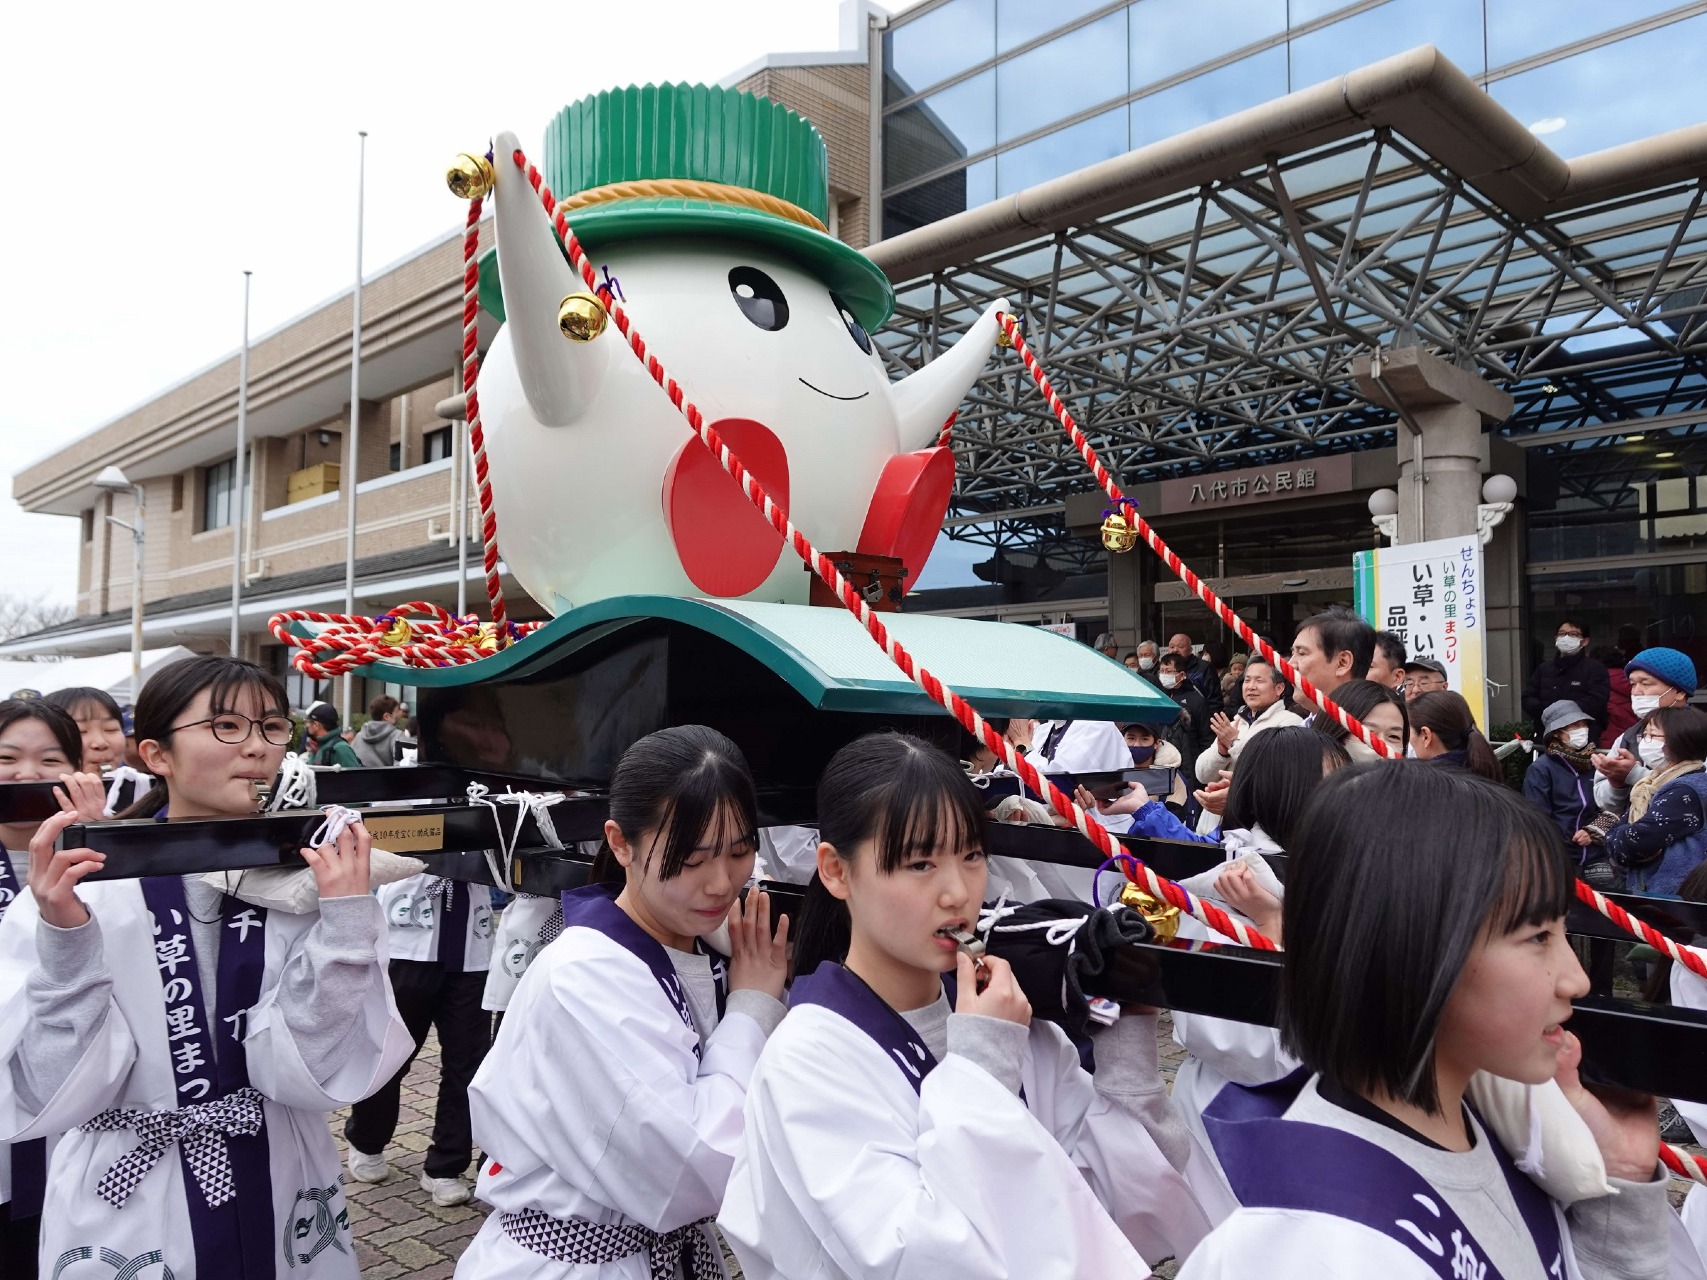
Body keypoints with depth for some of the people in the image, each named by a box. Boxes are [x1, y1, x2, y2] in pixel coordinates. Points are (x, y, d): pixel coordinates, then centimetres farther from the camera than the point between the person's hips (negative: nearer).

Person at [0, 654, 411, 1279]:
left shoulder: (312, 878, -9)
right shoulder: (75, 887, -13)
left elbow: (313, 1075, -16)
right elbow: (51, 1098, -16)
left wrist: (345, 920, -27)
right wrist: (64, 943, -29)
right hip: (131, 1215, -2)